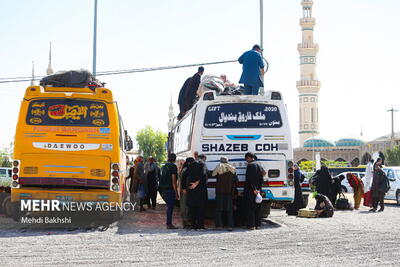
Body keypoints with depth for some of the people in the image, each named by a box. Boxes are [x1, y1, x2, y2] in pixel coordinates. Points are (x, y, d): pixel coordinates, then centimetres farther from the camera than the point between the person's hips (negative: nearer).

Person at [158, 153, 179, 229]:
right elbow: (173, 180, -14)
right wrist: (176, 192, -12)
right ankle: (169, 224, -6)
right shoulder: (173, 166, -9)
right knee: (170, 206, -5)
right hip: (169, 189, -8)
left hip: (162, 189, 8)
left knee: (169, 206, 15)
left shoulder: (164, 166, 16)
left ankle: (169, 223, 16)